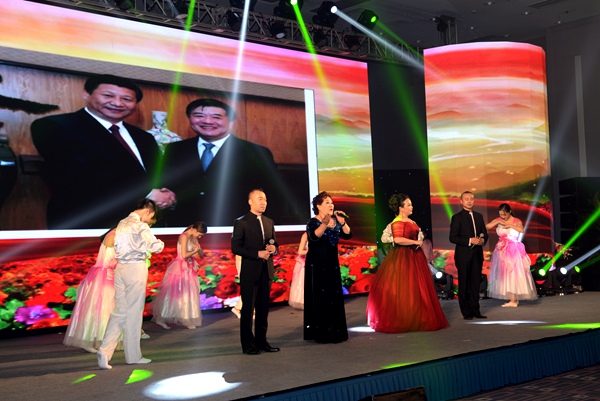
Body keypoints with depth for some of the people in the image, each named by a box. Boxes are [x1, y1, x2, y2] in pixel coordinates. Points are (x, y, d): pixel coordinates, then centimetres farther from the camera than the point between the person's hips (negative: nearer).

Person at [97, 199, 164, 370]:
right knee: (134, 312, 2)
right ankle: (133, 355, 12)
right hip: (136, 268, -7)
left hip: (120, 268, 7)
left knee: (119, 310, 9)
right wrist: (161, 243, 4)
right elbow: (156, 247, -18)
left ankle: (105, 351, -4)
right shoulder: (140, 226, -12)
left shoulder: (122, 223, 13)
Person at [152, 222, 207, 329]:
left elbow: (202, 254, 10)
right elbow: (184, 255, -22)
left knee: (188, 294, 12)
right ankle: (161, 319, 7)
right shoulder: (184, 236, -17)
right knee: (172, 294, -2)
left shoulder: (193, 238, 8)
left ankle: (187, 320, 20)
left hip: (189, 269, 9)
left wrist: (199, 250, -11)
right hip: (180, 268, -9)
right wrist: (194, 251, -9)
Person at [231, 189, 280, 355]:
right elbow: (235, 247, -11)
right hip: (250, 272, -6)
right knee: (248, 309, 1)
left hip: (267, 271, 6)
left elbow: (274, 244, 19)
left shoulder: (269, 222, 13)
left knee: (263, 308, 11)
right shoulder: (241, 222, -5)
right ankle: (248, 344, 9)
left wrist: (274, 248, -5)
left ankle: (261, 341, 20)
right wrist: (258, 253, -18)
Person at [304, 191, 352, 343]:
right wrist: (325, 224, -44)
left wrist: (342, 223, -22)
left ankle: (334, 331, 15)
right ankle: (320, 333, 2)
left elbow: (348, 235, -5)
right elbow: (314, 236, -29)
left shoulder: (336, 221, 8)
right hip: (317, 265, -6)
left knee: (334, 297, 7)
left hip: (332, 264, 6)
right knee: (320, 298, -5)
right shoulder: (313, 222, -9)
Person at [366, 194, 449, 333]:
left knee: (417, 289, 9)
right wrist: (416, 242, -18)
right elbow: (398, 240, -26)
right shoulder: (397, 222, -13)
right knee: (403, 290, -6)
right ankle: (401, 321, 1)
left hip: (415, 257, 9)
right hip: (403, 258, -9)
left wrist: (420, 238, 11)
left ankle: (415, 318, 15)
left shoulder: (411, 221, 16)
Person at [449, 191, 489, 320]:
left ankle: (475, 311, 16)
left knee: (475, 284, 8)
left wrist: (483, 240, -6)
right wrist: (469, 241, -18)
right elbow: (453, 237, -10)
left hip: (477, 255, 5)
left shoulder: (479, 216, 13)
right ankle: (466, 312, 8)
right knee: (464, 284, 2)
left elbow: (484, 233, 17)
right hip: (463, 255, -5)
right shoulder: (457, 217, -4)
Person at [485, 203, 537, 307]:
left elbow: (521, 230, -22)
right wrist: (498, 222, -12)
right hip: (502, 251, 4)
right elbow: (486, 227, -5)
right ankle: (514, 299, 11)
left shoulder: (517, 221, -3)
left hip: (514, 251, -4)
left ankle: (513, 300, -6)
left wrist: (510, 225, -21)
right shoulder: (498, 220, 5)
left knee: (513, 274, -6)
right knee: (504, 275, 4)